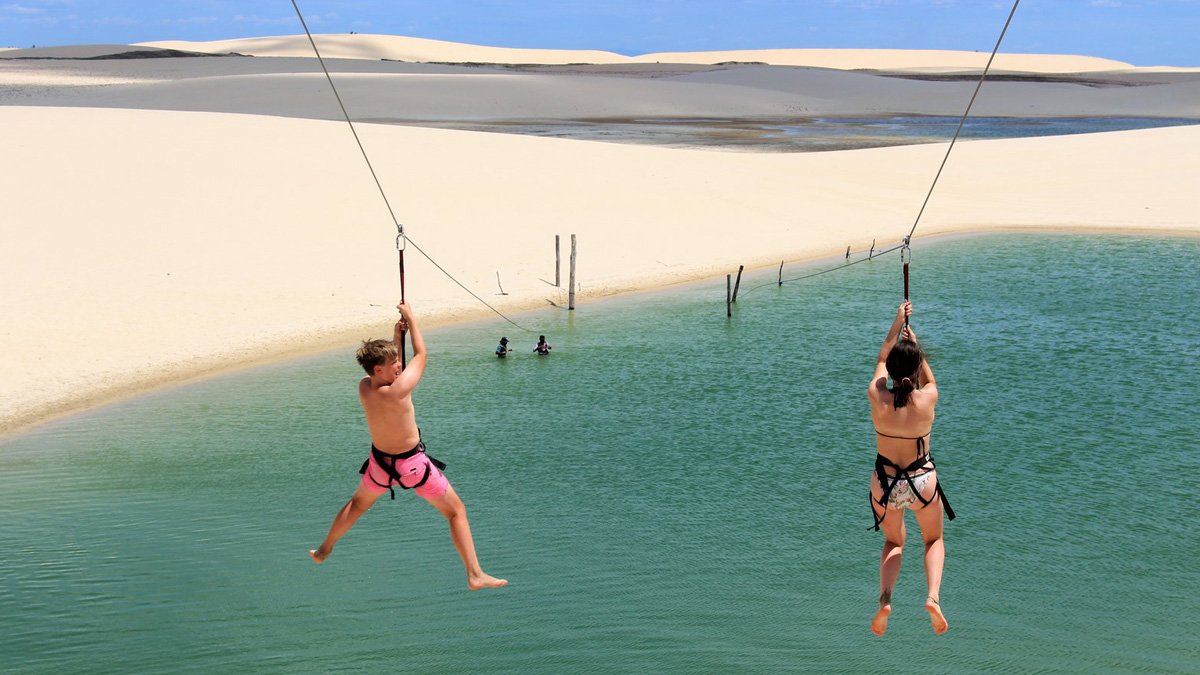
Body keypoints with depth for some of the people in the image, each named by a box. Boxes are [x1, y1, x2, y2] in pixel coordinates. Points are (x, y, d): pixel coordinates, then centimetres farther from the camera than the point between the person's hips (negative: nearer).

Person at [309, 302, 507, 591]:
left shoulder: (364, 387, -12)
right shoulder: (397, 392, -31)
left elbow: (388, 373, 12)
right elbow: (421, 355, -18)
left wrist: (397, 337, 5)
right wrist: (410, 318, -7)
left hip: (380, 462, 6)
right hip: (412, 464, -6)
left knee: (358, 503, 33)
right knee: (456, 512, 7)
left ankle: (323, 550, 49)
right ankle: (475, 575, 3)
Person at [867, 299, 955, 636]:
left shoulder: (877, 398, -15)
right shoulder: (927, 399, -17)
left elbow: (881, 361, 6)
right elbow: (929, 378, 9)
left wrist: (897, 324, 16)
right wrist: (915, 346, 19)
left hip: (885, 482, 1)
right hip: (922, 481, -1)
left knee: (893, 543, 24)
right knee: (934, 540, 24)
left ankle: (885, 599, -1)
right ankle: (933, 597, -2)